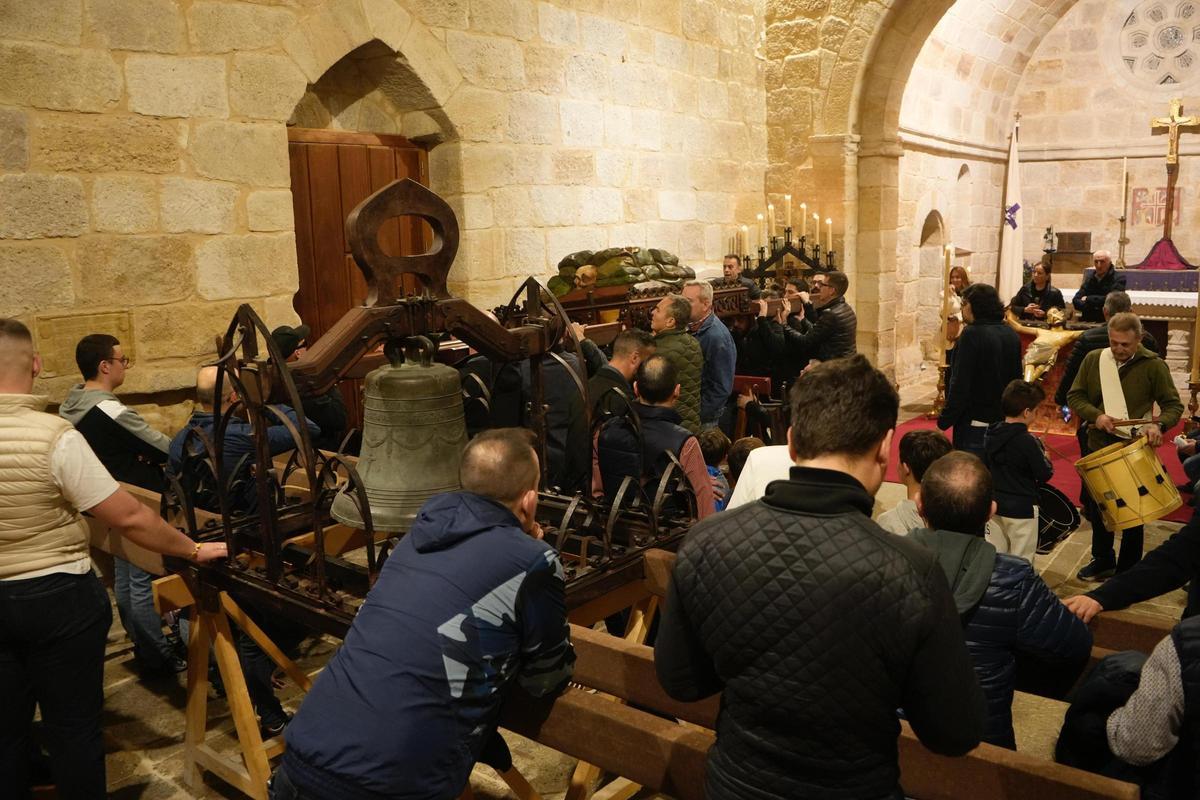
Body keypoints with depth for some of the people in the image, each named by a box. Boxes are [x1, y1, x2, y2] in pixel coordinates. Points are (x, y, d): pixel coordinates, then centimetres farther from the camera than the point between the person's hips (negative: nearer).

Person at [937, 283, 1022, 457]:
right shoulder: (1011, 335, 7)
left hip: (975, 421, -8)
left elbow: (960, 384, -19)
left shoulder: (972, 334, -17)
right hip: (1003, 421, 8)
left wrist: (944, 421, -14)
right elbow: (1016, 378, 16)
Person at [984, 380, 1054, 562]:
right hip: (1021, 509, -6)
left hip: (995, 505, 6)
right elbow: (1044, 475, -15)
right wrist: (1045, 457, 3)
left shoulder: (991, 434, 0)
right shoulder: (1027, 441, -20)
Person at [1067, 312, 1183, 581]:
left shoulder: (1153, 365, -10)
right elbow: (1074, 396, 2)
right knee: (1097, 509, 17)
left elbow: (1173, 405, -7)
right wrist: (1095, 415, -16)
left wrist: (1159, 425, -27)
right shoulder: (1093, 359, -2)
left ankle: (1128, 571, 24)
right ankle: (1102, 561, 36)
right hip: (1098, 447, 3)